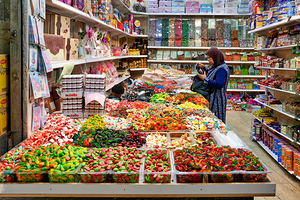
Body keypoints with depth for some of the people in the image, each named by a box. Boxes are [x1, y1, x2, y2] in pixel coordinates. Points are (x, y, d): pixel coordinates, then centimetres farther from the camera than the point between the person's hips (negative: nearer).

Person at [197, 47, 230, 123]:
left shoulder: (222, 69, -20)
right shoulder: (216, 66, 12)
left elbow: (218, 84, -28)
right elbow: (211, 75, 28)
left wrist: (205, 79, -20)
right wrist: (204, 68, 14)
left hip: (217, 99, -10)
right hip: (212, 98, 10)